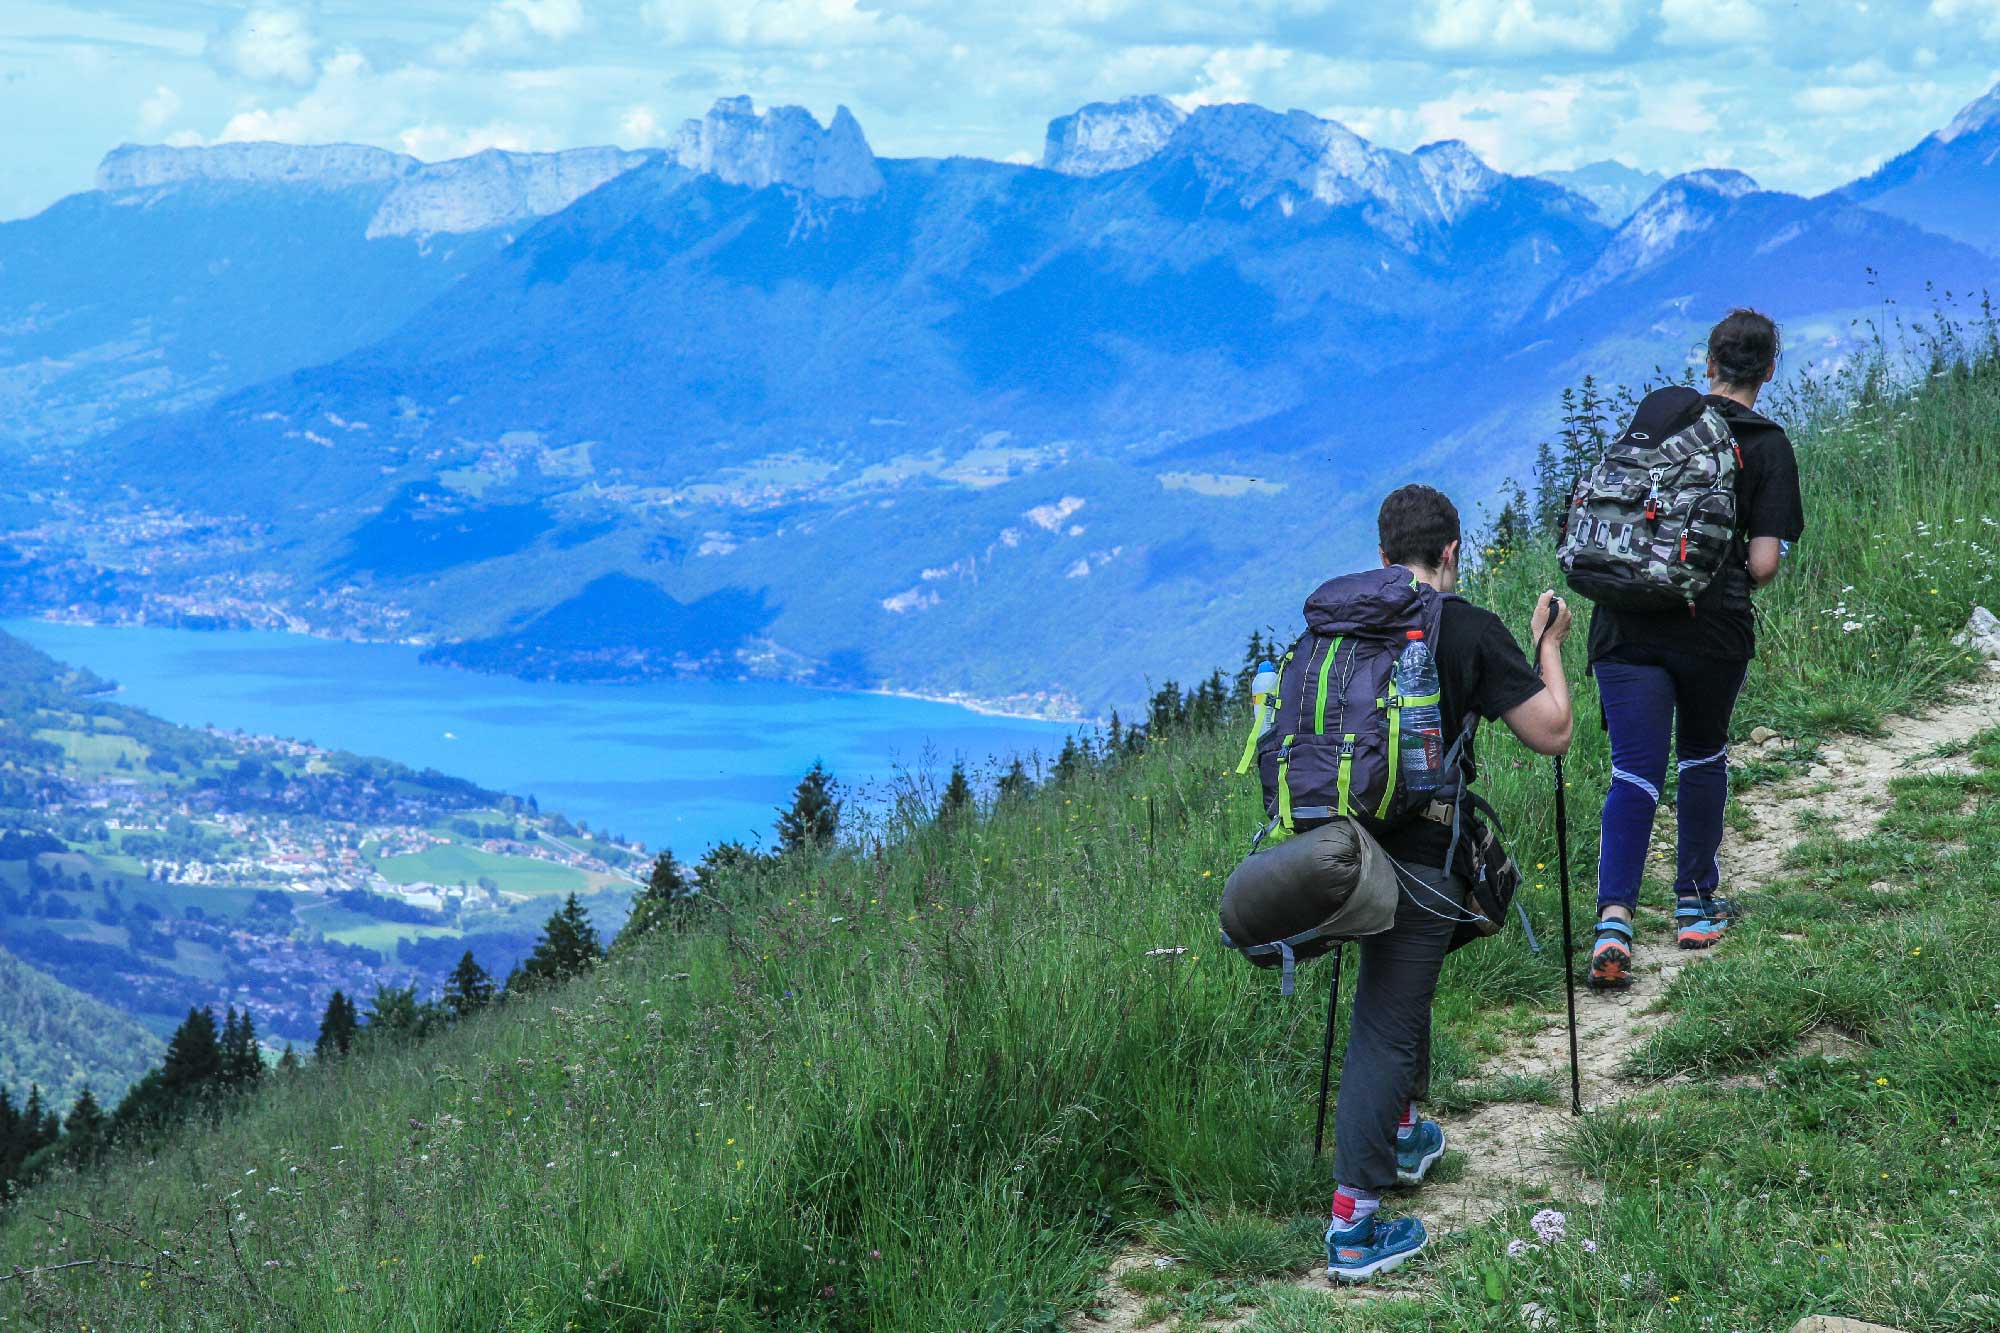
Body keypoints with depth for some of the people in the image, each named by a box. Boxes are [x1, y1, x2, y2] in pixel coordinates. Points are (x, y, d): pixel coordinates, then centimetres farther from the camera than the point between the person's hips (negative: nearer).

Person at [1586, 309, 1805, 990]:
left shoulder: (1660, 407, 6)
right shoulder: (1769, 446, -2)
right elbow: (1763, 563, -7)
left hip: (1628, 622, 1)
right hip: (1713, 627, -1)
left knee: (1635, 770, 0)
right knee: (1703, 755, 21)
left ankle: (1614, 916, -16)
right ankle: (1695, 903, 31)